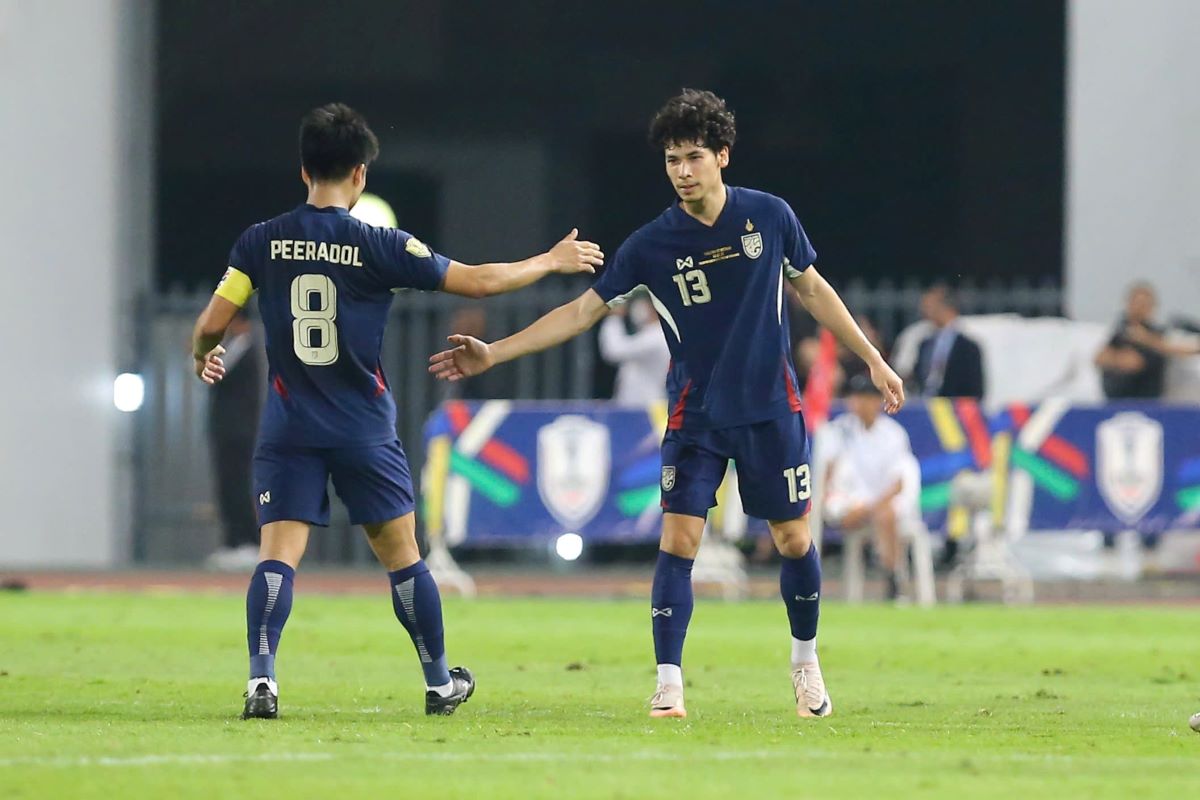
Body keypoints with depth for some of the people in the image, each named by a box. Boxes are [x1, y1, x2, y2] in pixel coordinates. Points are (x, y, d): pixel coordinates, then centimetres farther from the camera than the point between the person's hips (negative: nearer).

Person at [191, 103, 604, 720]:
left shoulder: (261, 242, -3)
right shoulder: (378, 247, -7)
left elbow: (211, 325, -2)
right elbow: (478, 281, 0)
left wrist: (203, 358, 23)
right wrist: (552, 261, 15)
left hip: (288, 428, 1)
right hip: (364, 431, -1)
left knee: (278, 554, -5)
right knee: (401, 555, 13)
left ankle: (261, 677, -24)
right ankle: (440, 682, 25)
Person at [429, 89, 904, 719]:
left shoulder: (770, 217, -5)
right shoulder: (652, 244, -8)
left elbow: (812, 289, 9)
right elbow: (583, 311, -6)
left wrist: (872, 359, 12)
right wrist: (492, 353, -14)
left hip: (771, 408, 1)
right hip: (695, 413, -1)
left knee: (793, 539, 6)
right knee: (678, 538, -12)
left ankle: (805, 662, 28)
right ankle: (668, 683, -9)